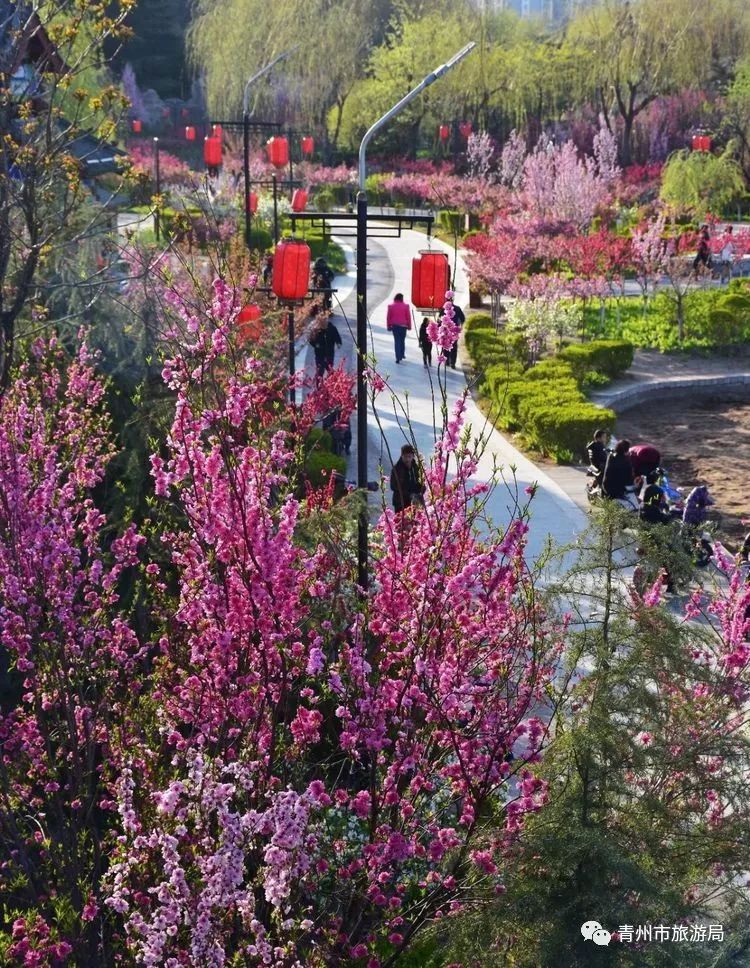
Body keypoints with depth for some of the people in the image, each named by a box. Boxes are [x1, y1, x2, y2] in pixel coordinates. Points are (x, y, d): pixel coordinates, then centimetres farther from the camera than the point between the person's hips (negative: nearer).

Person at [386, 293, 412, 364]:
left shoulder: (391, 306, -2)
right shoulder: (405, 306, -4)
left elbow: (388, 317, 0)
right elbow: (408, 317, -2)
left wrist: (388, 326, 9)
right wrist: (409, 326, 8)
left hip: (394, 326, 0)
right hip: (403, 326, 0)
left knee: (397, 341, 2)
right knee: (402, 340, 17)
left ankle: (398, 357, -6)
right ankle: (402, 354, 25)